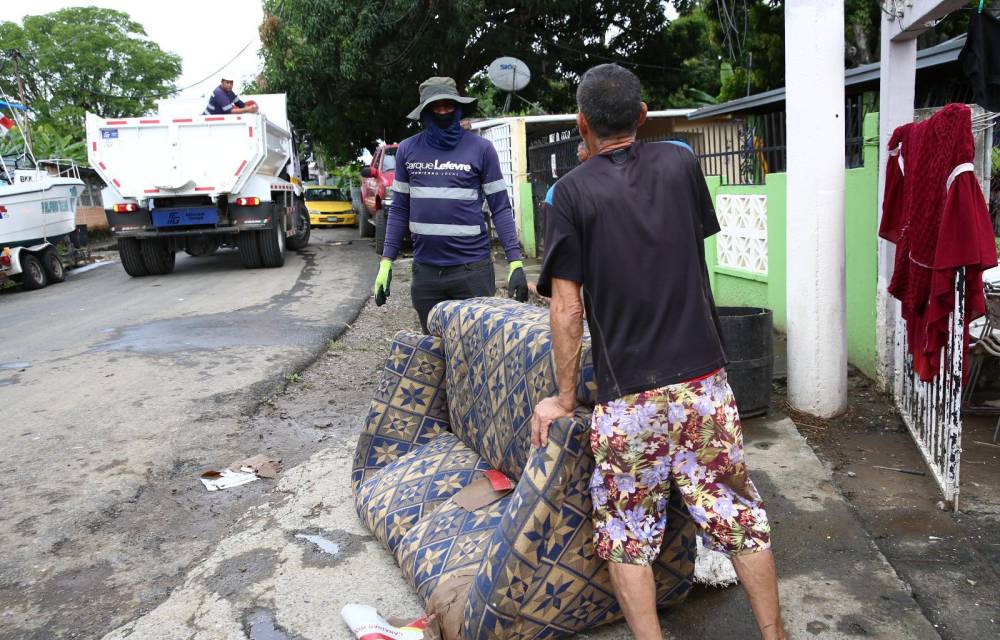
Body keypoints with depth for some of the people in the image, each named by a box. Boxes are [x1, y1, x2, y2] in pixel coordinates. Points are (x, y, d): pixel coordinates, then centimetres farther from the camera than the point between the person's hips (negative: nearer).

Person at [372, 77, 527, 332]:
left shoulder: (481, 148, -2)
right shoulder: (407, 150, 6)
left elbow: (501, 208, -2)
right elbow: (399, 210, 10)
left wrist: (515, 262, -11)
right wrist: (386, 262, 4)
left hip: (472, 269, -3)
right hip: (425, 270, 3)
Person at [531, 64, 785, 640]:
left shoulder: (574, 191, -5)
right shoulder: (681, 164, 4)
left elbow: (567, 308, -8)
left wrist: (565, 398, 1)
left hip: (628, 395, -3)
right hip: (703, 379, 4)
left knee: (627, 535, 12)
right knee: (739, 516, 15)